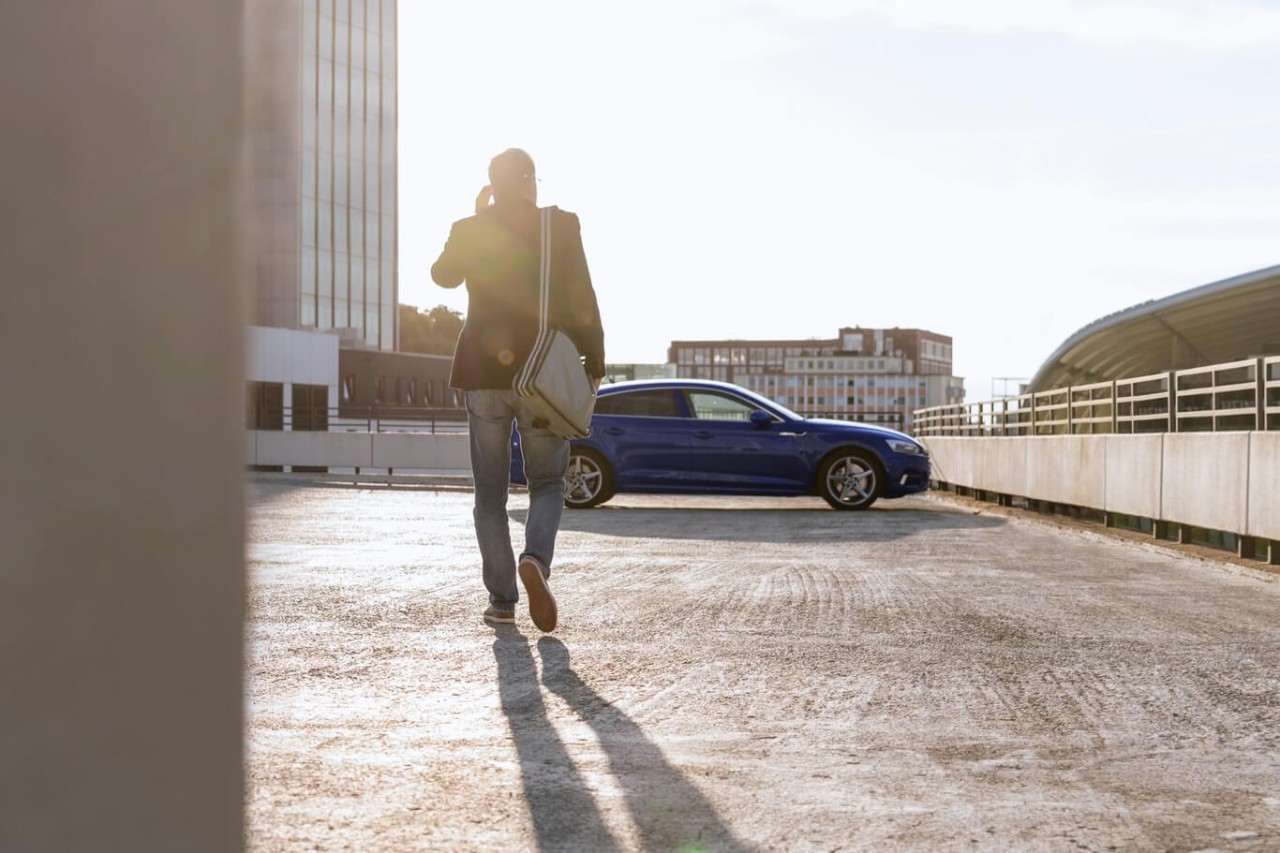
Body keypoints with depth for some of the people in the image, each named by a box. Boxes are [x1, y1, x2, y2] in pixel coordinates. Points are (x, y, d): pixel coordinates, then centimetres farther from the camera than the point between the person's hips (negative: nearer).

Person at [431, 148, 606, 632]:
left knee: (490, 492, 11)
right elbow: (582, 300, -5)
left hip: (484, 373, 1)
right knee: (547, 482, 12)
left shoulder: (469, 230, 2)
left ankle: (501, 600, 8)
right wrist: (594, 363, 4)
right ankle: (536, 559, -16)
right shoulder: (560, 225, -3)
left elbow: (443, 275, 22)